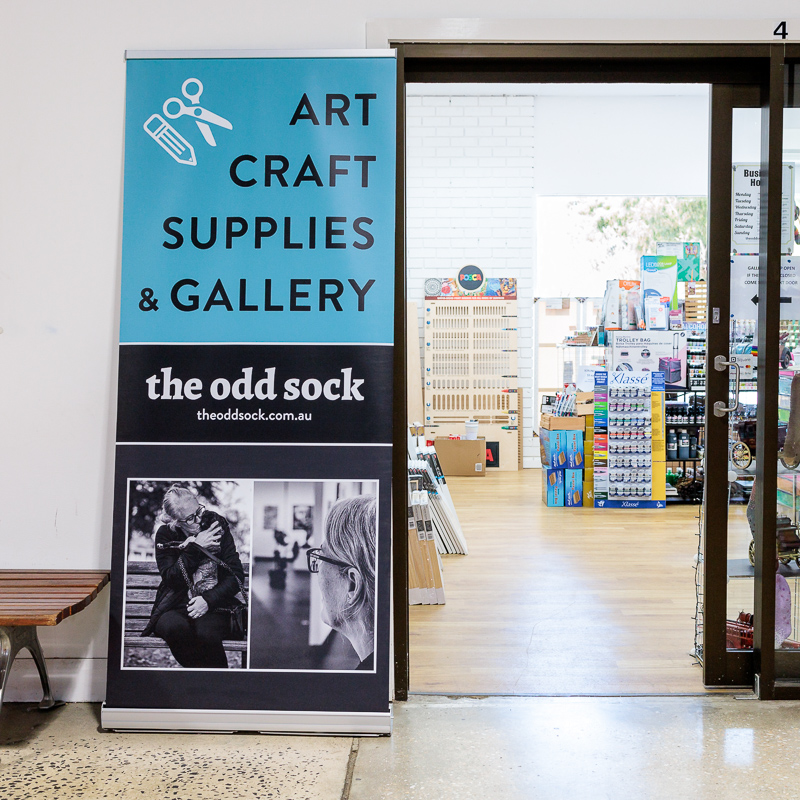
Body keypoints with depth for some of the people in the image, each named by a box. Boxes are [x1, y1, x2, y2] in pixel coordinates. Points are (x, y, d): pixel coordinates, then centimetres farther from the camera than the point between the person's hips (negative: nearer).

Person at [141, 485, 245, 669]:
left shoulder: (217, 525, 1)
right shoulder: (165, 535, 4)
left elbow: (237, 574, -2)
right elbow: (171, 579, -7)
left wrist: (208, 600, -14)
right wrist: (195, 547, -13)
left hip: (213, 606, -1)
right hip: (174, 607, 1)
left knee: (206, 633, -35)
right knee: (174, 627, -35)